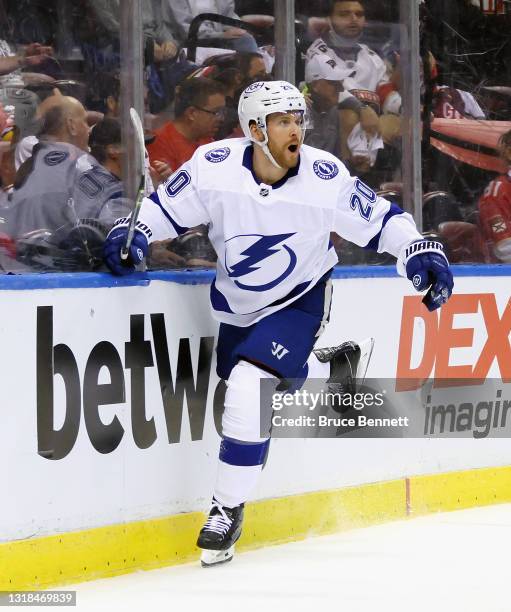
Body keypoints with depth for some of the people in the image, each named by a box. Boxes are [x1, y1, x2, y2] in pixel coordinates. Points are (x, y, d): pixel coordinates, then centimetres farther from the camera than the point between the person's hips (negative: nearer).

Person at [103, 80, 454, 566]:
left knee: (249, 387, -23)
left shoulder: (325, 176, -23)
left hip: (298, 302, -4)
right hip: (237, 302, 4)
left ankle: (227, 509, -10)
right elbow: (166, 206, -7)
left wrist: (420, 252, -25)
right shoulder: (214, 166, -21)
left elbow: (379, 219, -12)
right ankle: (330, 366, 49)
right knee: (241, 382, 22)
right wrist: (131, 231, -24)